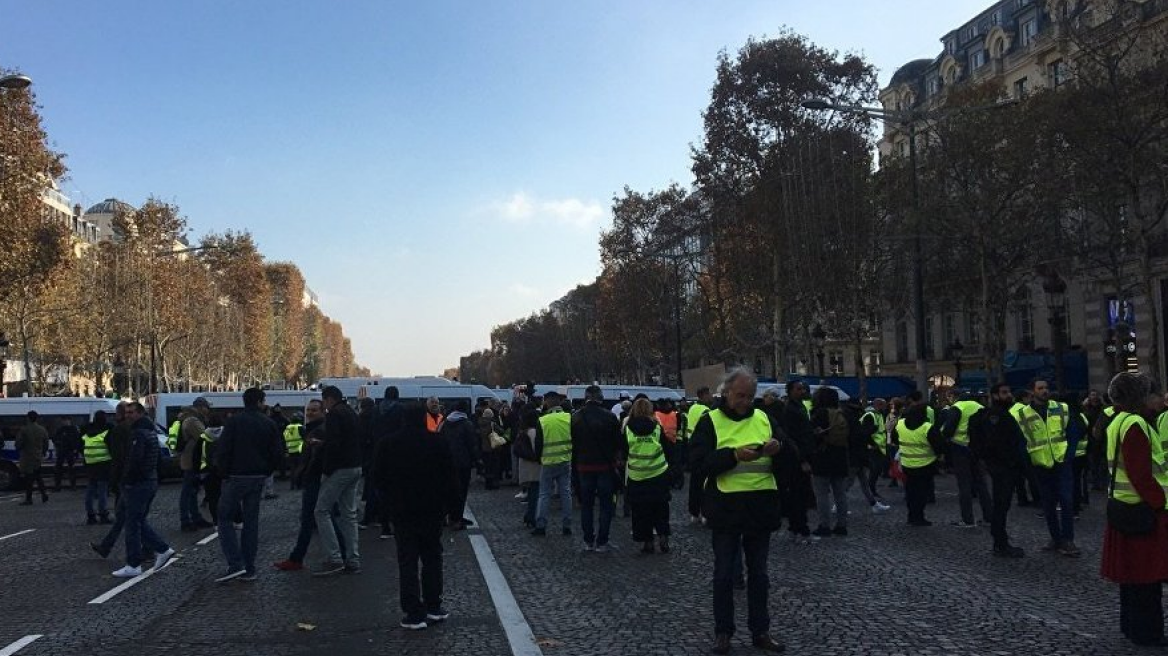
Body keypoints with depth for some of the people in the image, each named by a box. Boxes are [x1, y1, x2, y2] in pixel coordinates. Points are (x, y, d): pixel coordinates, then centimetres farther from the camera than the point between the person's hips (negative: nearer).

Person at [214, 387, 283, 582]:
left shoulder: (234, 421, -8)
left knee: (225, 518, 4)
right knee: (251, 521, 10)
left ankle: (235, 565, -8)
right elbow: (278, 452, 3)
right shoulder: (269, 423, 4)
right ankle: (249, 569, 11)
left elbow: (223, 450, -13)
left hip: (236, 478, -4)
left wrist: (224, 473, 0)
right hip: (258, 478, 4)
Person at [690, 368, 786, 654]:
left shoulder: (764, 418, 8)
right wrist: (734, 455, -25)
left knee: (758, 573, 12)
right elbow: (698, 461, -13)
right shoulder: (710, 421, -3)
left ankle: (760, 631, 23)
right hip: (725, 507, -3)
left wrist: (777, 450, -14)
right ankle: (723, 632, 17)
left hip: (761, 506, 3)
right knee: (724, 573, 6)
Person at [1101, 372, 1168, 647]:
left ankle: (1131, 626, 26)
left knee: (1132, 572, 17)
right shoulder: (1135, 424, -18)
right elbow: (1141, 474, -22)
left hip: (1124, 505, 10)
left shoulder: (1117, 422, 13)